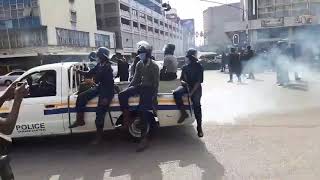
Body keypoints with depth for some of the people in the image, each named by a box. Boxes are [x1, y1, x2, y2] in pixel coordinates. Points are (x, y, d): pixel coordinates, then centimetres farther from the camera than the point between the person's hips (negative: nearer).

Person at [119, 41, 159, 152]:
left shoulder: (154, 66, -7)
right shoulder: (139, 64, 11)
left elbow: (156, 82, -8)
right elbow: (136, 79, 16)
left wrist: (154, 95, -17)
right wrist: (128, 89, 8)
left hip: (149, 88, -6)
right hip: (140, 86, 6)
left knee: (142, 109, -21)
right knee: (122, 95, -15)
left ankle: (144, 138, -16)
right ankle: (126, 119, -6)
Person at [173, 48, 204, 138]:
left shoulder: (199, 67, -2)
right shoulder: (185, 67, 12)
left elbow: (199, 81, -8)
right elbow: (181, 79, 16)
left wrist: (192, 92, -18)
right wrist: (184, 82, -10)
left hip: (196, 88, -4)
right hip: (186, 86, 4)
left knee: (197, 105, -18)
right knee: (176, 93, -26)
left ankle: (199, 127, -10)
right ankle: (184, 113, -18)